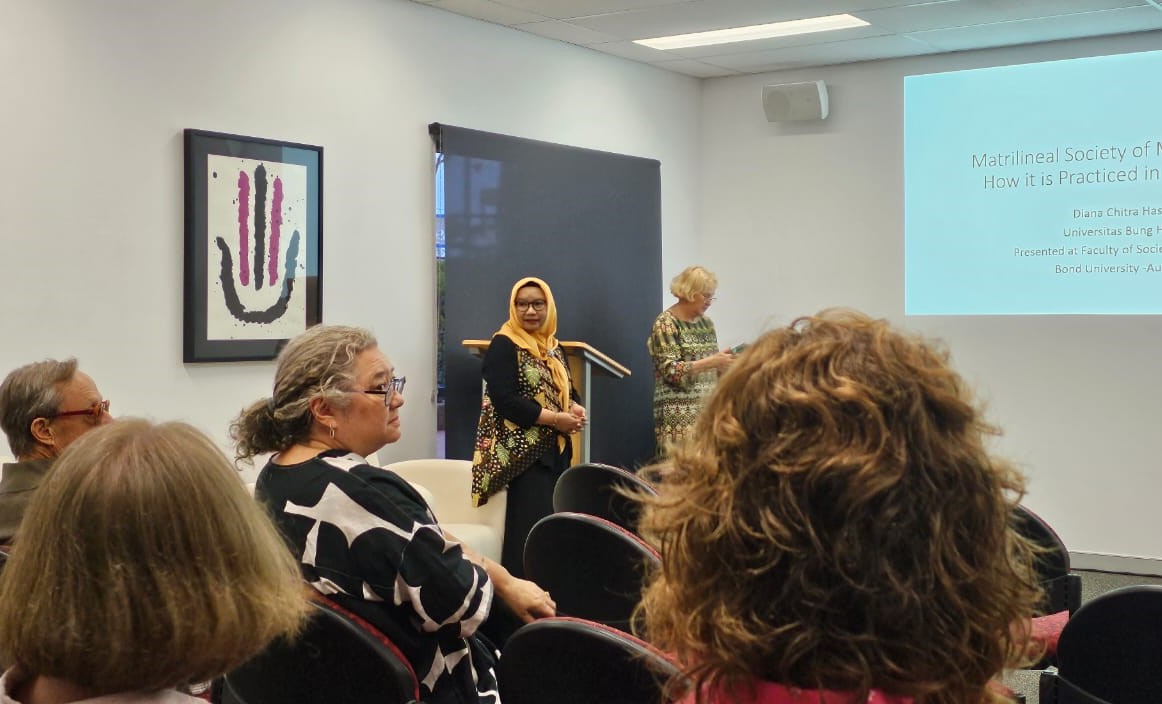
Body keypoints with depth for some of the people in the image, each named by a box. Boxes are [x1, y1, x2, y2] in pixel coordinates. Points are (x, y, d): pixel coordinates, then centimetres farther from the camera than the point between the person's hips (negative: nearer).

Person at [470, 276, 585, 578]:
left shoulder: (553, 347, 16)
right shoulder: (503, 346, -7)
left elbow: (567, 391, 21)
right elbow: (506, 401, -17)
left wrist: (576, 410, -3)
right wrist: (556, 419, -17)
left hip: (556, 451, 8)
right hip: (522, 454, -8)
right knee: (530, 530, -13)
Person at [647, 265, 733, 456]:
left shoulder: (706, 323, 15)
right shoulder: (666, 324, -5)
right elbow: (671, 371, -14)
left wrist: (725, 361, 0)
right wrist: (711, 362, -18)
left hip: (709, 408, 6)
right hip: (679, 413, -6)